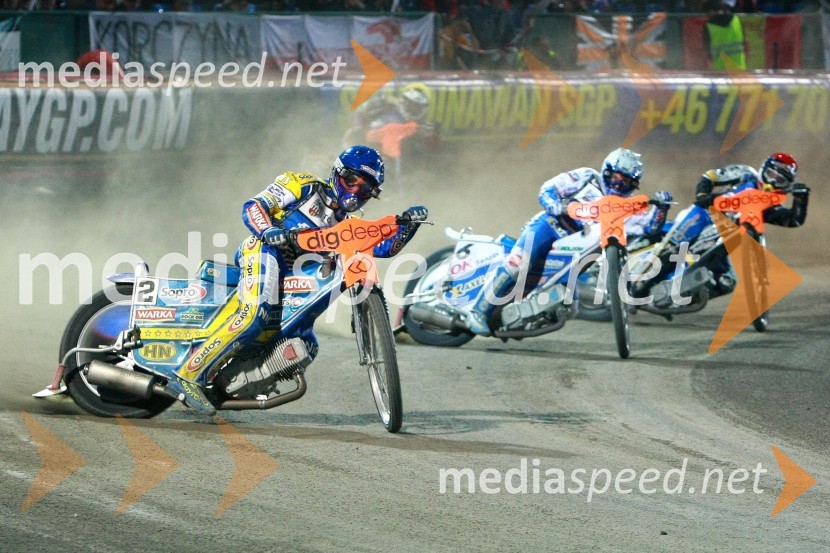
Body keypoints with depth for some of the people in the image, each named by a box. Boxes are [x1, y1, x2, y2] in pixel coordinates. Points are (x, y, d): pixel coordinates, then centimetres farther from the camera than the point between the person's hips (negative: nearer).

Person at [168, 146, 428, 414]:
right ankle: (188, 376, -35)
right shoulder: (306, 186, 7)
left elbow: (384, 247, 15)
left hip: (291, 282, 9)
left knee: (307, 346, 3)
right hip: (264, 250, -9)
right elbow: (252, 206, -2)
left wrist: (408, 223, -2)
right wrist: (267, 230, -23)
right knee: (255, 314, -32)